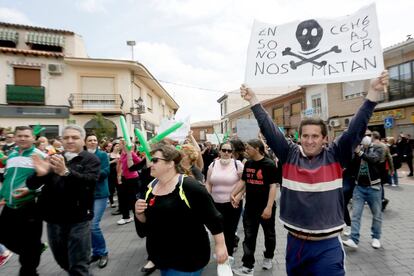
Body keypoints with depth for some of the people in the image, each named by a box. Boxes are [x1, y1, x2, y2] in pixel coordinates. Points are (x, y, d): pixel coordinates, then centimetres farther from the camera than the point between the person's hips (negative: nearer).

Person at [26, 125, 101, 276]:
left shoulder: (91, 159, -6)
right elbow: (31, 184, 0)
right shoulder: (54, 160, 9)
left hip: (78, 219, -5)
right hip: (54, 219, 6)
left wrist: (65, 172, -40)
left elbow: (90, 180, -25)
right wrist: (40, 173, -22)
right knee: (63, 261, 23)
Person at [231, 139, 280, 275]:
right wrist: (233, 194, -2)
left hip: (265, 207, -4)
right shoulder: (248, 164, 2)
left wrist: (269, 207, -23)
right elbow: (243, 181, 10)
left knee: (269, 234, 18)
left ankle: (268, 258, 42)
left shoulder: (269, 164, -16)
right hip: (250, 207, 5)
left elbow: (273, 186, -18)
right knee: (249, 236, 8)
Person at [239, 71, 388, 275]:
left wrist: (373, 92, -19)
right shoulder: (290, 155, -3)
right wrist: (253, 101, -9)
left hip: (327, 245, -2)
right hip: (295, 242, 2)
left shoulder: (335, 156, -4)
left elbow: (356, 128, -12)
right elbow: (269, 130, -7)